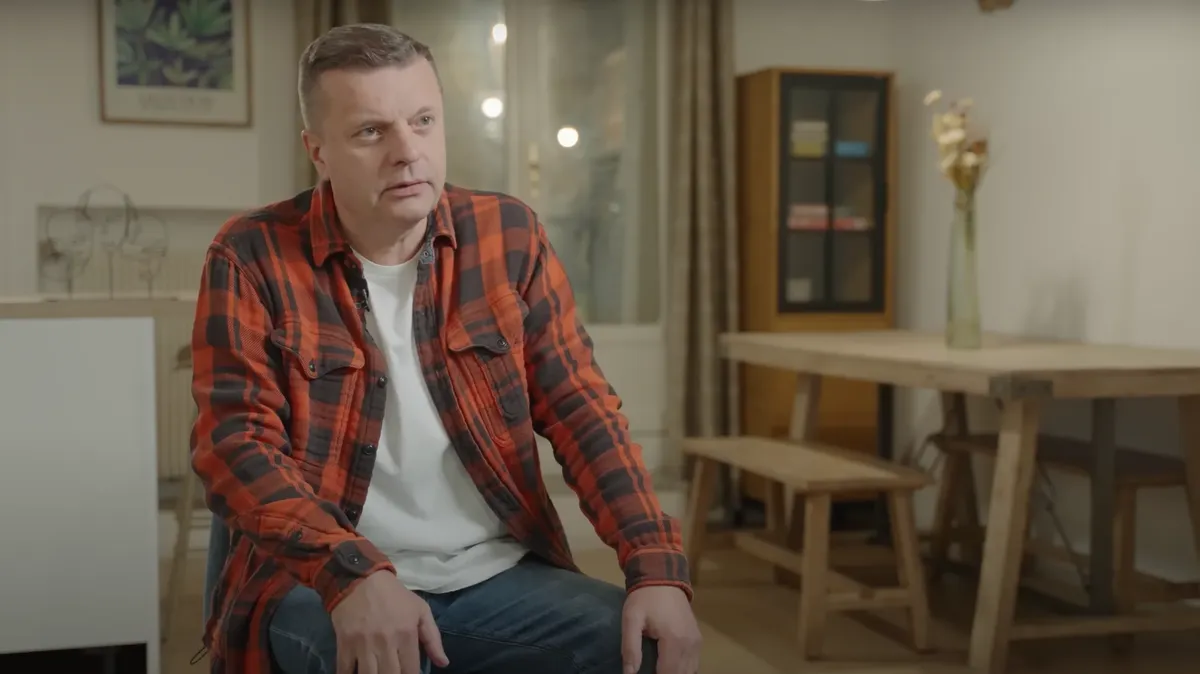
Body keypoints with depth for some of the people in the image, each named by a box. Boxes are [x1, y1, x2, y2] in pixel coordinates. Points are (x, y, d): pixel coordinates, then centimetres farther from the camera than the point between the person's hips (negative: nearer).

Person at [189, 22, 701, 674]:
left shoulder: (509, 236, 3)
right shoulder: (252, 258, -5)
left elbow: (581, 409, 0)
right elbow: (235, 440, -11)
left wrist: (657, 567, -15)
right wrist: (353, 572, -29)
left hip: (498, 575, 3)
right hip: (321, 583, -3)